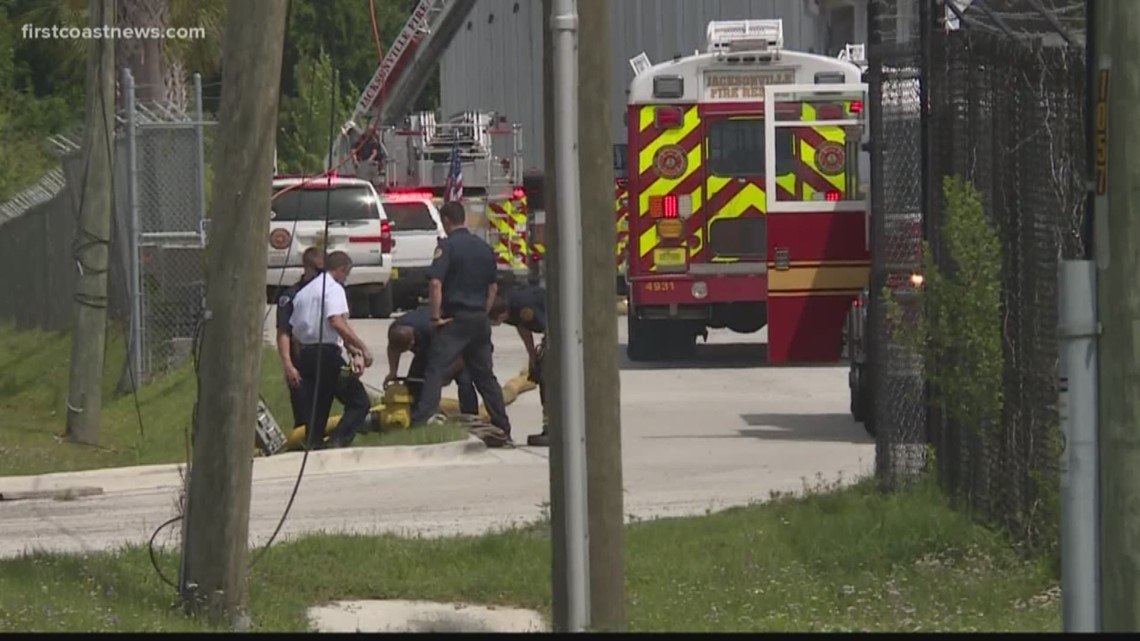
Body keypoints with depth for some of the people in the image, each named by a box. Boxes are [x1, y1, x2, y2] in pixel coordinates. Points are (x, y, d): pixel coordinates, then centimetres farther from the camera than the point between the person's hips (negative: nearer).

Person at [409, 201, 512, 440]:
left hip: (455, 320, -6)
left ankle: (419, 424, -21)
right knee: (484, 375, 14)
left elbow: (435, 282, -19)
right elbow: (493, 287, 18)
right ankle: (503, 431, 15)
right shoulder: (484, 248, 12)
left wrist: (436, 316, -13)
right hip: (480, 319, 6)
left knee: (435, 371, -10)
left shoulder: (448, 246, -9)